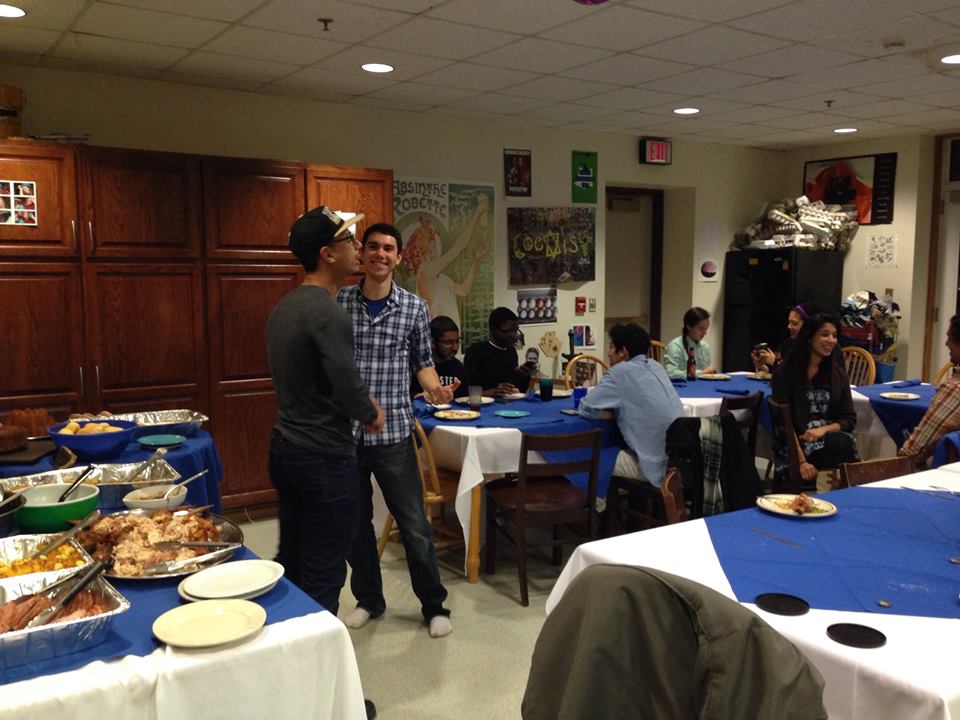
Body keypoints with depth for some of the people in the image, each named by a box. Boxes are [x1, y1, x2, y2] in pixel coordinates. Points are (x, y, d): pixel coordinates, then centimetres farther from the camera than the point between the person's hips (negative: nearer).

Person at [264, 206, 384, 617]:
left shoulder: (283, 308, 10)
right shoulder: (327, 313, -20)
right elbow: (349, 386, -24)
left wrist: (360, 403, 11)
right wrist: (372, 416, -3)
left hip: (285, 448, 9)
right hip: (325, 458, -9)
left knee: (290, 564, 20)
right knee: (323, 578, 2)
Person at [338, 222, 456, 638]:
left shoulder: (414, 308, 0)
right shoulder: (337, 301, 1)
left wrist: (434, 387, -11)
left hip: (392, 431, -1)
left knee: (414, 525, 5)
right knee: (355, 523, 14)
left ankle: (434, 606, 23)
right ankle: (368, 600, 34)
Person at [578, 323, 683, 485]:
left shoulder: (621, 371, -11)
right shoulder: (656, 366, 11)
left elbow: (586, 408, -11)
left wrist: (611, 408, 7)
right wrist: (616, 407, 9)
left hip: (659, 465, -8)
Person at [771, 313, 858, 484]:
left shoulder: (838, 373, 14)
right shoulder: (784, 373, 0)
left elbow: (849, 419, 12)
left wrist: (824, 430, -11)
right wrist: (801, 462, -18)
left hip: (835, 438, 4)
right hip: (796, 444, -4)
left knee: (840, 442, -33)